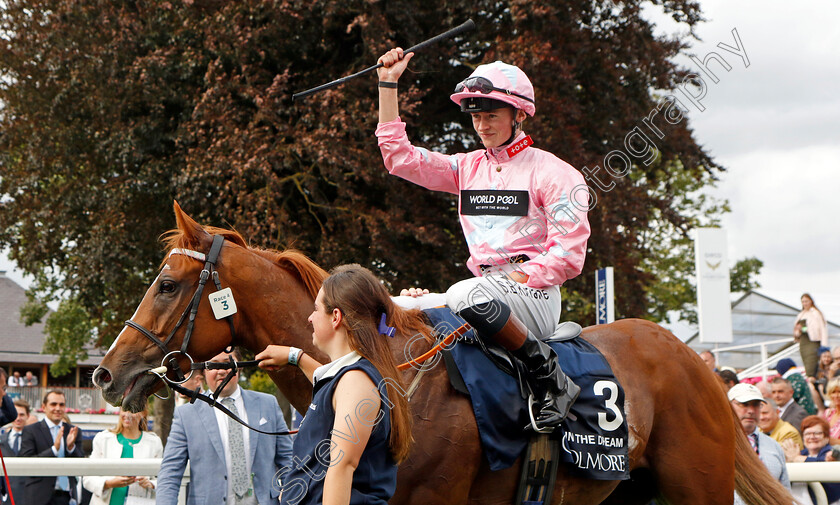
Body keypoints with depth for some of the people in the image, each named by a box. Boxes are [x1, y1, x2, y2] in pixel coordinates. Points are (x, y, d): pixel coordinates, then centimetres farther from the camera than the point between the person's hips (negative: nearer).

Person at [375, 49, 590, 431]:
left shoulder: (554, 173, -2)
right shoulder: (467, 168, 15)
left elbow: (568, 254, -8)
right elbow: (399, 156, 11)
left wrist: (519, 278, -19)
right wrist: (387, 83, 8)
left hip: (536, 293, -7)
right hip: (487, 289, 7)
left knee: (466, 296, -36)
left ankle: (551, 379, -27)